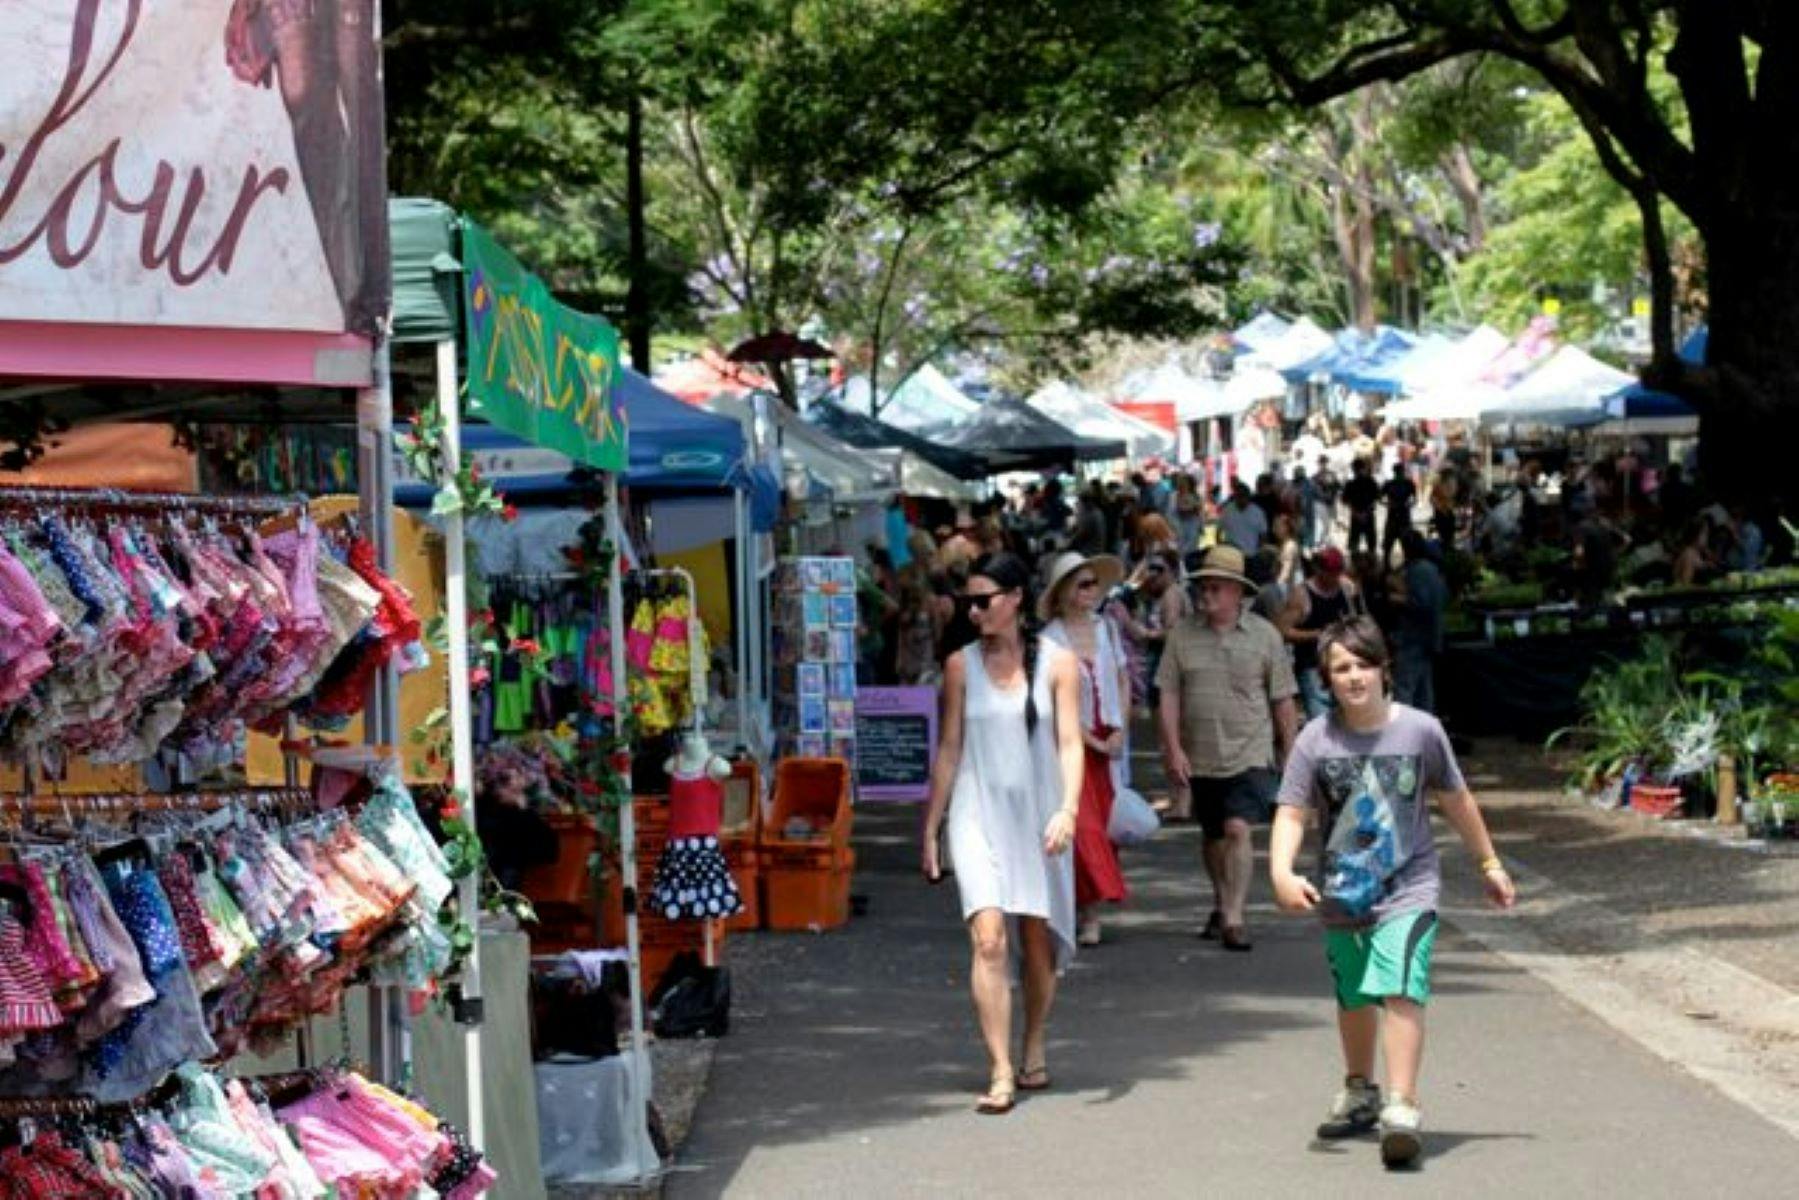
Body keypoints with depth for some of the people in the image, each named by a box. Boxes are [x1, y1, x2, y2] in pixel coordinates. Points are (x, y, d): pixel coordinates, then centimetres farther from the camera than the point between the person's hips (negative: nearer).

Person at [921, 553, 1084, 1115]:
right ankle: (1000, 1073, -17)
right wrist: (930, 829, 8)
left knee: (1038, 942, 9)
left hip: (1038, 817, 0)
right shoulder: (961, 665, 4)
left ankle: (1033, 1051, 31)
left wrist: (1068, 808, -20)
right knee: (989, 940, -15)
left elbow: (1070, 742, -4)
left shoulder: (1056, 663, 1)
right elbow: (949, 748, 9)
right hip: (978, 816, 0)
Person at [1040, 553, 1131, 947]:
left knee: (1103, 823, 3)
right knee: (1081, 825, -9)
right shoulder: (1050, 639, -9)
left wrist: (1119, 732, 0)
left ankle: (1086, 910, 9)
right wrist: (1095, 742, -10)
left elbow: (1123, 682, 13)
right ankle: (1089, 913, -5)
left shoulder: (1106, 628, 8)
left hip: (1108, 742, 5)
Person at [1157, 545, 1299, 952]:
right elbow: (1169, 695, 2)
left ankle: (1234, 918, -16)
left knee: (1238, 828, -17)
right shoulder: (1183, 635, 3)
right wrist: (1173, 749, -6)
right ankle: (1221, 904, 35)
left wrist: (1291, 754, 5)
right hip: (1200, 758, 3)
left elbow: (1283, 700, 5)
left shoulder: (1264, 635, 0)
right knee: (1214, 837, 15)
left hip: (1249, 754, -3)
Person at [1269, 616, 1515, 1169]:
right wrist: (1282, 873, -28)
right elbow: (1291, 813, -10)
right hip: (1341, 893, 2)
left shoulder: (1420, 730, -6)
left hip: (1409, 889, -2)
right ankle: (1359, 1093, 41)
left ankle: (1402, 1107, -23)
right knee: (1353, 997, 19)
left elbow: (1456, 800, 8)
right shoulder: (1315, 741, -6)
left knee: (1401, 989, -21)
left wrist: (1490, 864, 16)